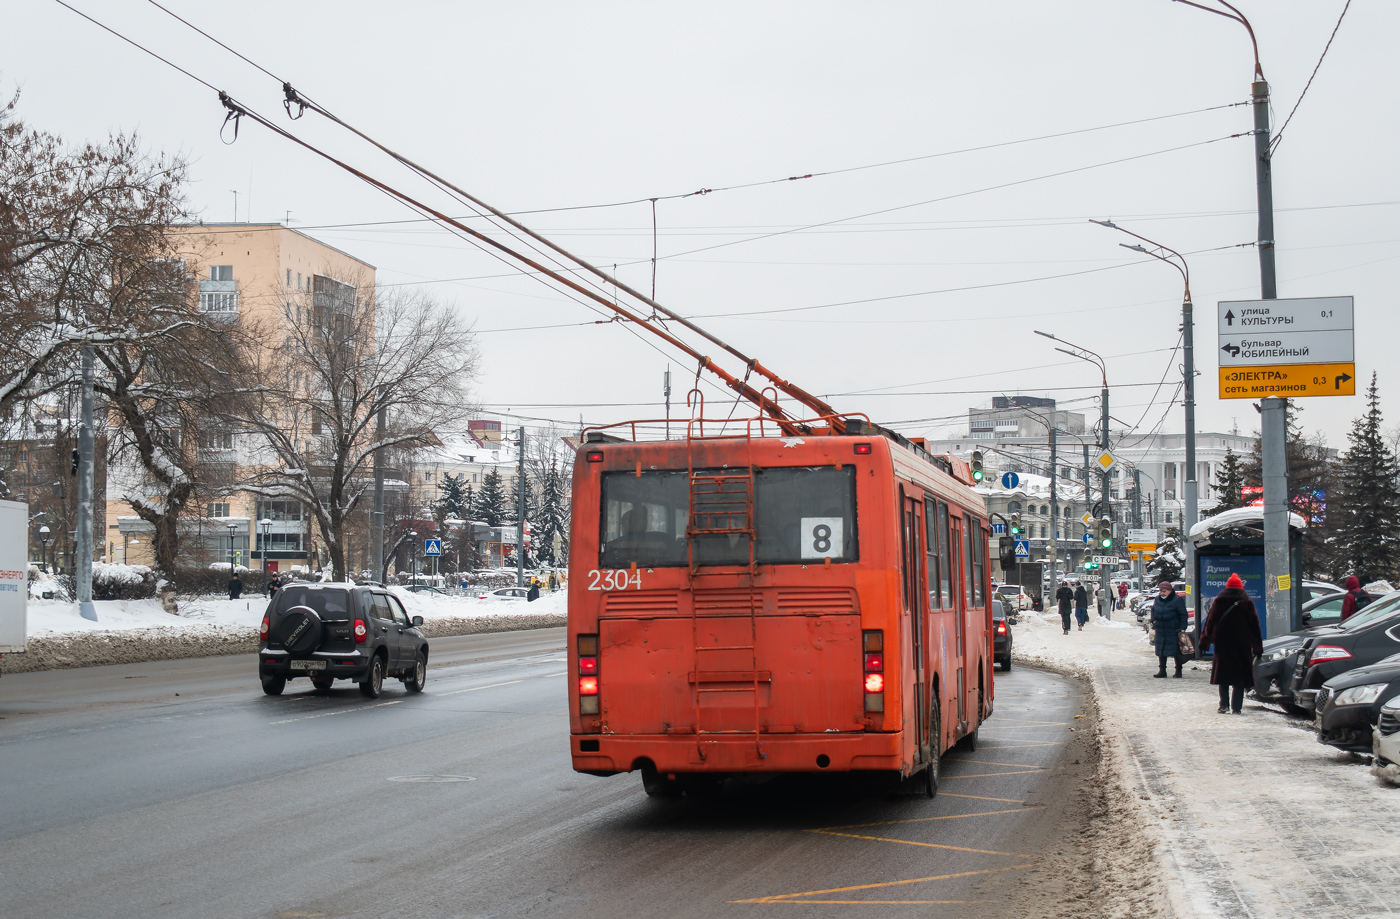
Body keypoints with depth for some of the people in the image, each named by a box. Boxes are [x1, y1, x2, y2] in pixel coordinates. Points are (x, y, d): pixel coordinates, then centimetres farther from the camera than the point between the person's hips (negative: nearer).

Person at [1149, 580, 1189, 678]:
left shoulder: (1177, 600, -8)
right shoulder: (1157, 599, 10)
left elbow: (1183, 615, -6)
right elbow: (1153, 610, 27)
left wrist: (1182, 628, -12)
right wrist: (1153, 620, 11)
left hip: (1173, 630, -6)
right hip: (1160, 630, 6)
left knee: (1177, 651, -1)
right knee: (1161, 651, 7)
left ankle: (1178, 671, 7)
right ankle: (1162, 670, 15)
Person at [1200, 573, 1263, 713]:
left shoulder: (1218, 602, 0)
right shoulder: (1247, 603, 0)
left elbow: (1210, 623, 1)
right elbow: (1255, 627, 3)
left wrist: (1204, 641, 8)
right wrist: (1258, 647, 7)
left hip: (1222, 644, 1)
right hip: (1242, 647, -1)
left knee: (1223, 677, 9)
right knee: (1239, 677, 2)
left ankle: (1224, 705, 2)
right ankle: (1237, 707, -2)